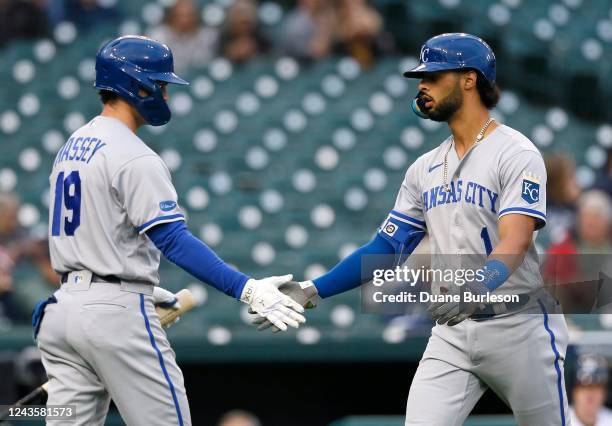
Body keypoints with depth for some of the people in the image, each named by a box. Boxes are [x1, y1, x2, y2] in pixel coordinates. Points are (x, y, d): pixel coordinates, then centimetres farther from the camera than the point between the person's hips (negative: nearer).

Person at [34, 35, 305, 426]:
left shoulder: (72, 146, 15)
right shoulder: (133, 158, -13)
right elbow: (174, 241, -22)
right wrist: (246, 289, -28)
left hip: (66, 304, 9)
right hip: (116, 315, -9)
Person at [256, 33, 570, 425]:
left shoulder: (516, 154, -10)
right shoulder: (426, 168, 12)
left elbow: (514, 244, -23)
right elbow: (387, 249, 13)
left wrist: (474, 289, -43)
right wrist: (311, 292, 4)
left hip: (518, 327, -6)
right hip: (453, 330, 6)